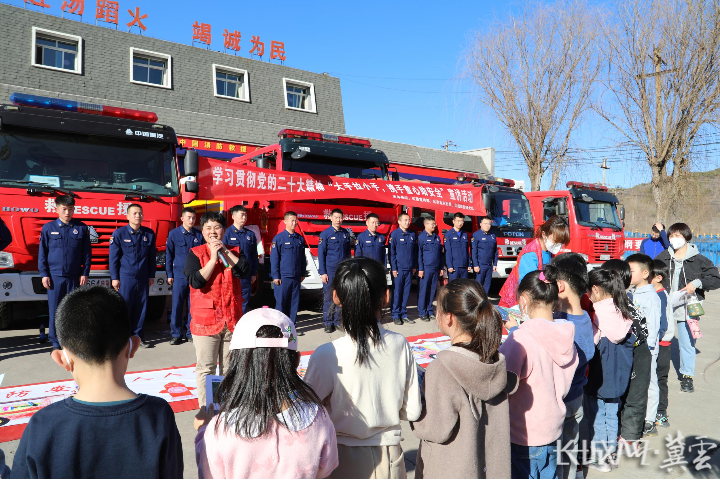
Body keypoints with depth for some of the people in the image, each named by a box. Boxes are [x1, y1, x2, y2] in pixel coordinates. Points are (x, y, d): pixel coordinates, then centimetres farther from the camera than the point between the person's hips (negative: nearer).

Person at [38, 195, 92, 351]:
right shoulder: (48, 228, 3)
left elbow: (87, 253, 5)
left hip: (74, 277, 0)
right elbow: (42, 253, 4)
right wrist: (44, 274, -2)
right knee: (54, 310, 4)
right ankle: (55, 342, 13)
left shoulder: (82, 228, 3)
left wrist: (85, 273, 1)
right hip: (55, 276, 0)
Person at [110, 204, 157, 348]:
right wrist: (114, 278, -4)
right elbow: (113, 257, -1)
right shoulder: (119, 233, -2)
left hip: (143, 278, 3)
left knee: (141, 308, 7)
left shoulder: (149, 233, 6)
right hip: (125, 277, -3)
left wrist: (151, 275, 10)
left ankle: (138, 336, 17)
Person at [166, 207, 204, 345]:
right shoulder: (174, 234, 2)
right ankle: (176, 334, 11)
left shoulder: (199, 235, 6)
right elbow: (169, 255, 6)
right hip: (179, 275, -1)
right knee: (177, 306, 1)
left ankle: (190, 333, 15)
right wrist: (169, 274, 2)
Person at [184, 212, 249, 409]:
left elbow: (244, 271, -10)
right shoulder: (195, 254, 2)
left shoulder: (235, 252, 9)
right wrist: (213, 258, -14)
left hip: (232, 319, 3)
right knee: (206, 368, 0)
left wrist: (225, 251, -12)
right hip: (205, 319, -2)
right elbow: (196, 281, -13)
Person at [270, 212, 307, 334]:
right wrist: (275, 276, -8)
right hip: (283, 277, -4)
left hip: (296, 277, 5)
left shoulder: (300, 239, 9)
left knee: (295, 302, 8)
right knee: (281, 302, 1)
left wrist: (303, 273, 15)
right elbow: (274, 258, -5)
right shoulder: (279, 238, -4)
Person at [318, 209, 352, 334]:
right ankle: (328, 323, 10)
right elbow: (321, 254, -4)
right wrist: (322, 272, -9)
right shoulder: (325, 234, -3)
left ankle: (339, 320, 16)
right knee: (329, 297, 1)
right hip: (330, 271, -3)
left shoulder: (346, 234, 8)